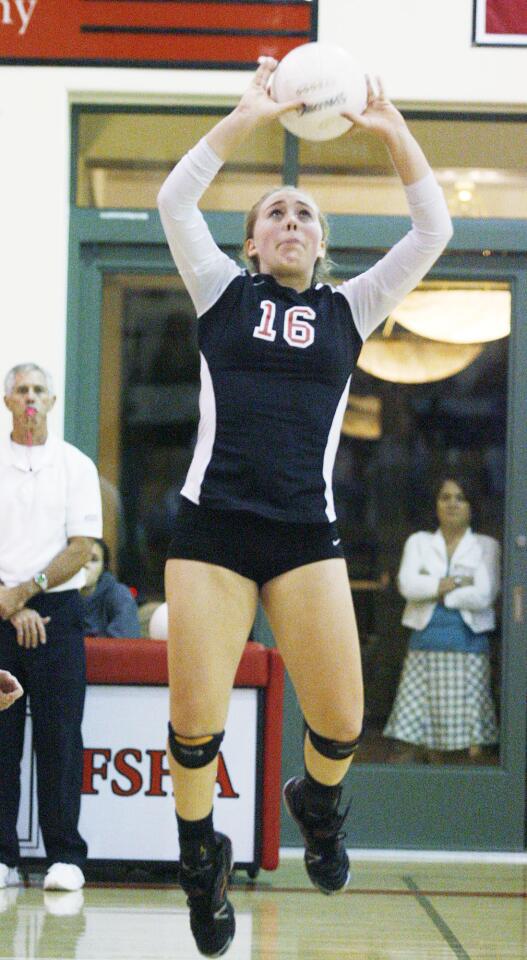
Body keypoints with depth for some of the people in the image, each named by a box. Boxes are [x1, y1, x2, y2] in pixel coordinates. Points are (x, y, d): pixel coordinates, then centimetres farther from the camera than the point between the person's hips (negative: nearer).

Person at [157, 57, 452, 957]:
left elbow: (433, 231, 5)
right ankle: (200, 854, 21)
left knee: (341, 721, -6)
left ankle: (317, 803, 29)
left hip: (307, 536, 1)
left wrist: (393, 133, -3)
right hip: (213, 528, -1)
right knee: (195, 723, -6)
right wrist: (246, 118, -9)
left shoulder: (349, 309, 14)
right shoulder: (223, 292, 11)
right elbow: (174, 201, -3)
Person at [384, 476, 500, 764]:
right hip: (425, 645, 1)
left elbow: (483, 596, -6)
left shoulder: (486, 546, 10)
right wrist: (456, 582, -8)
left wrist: (432, 589, -2)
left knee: (460, 738, -4)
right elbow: (407, 584, -4)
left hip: (468, 647, -1)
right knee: (411, 738, -6)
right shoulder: (419, 542, 15)